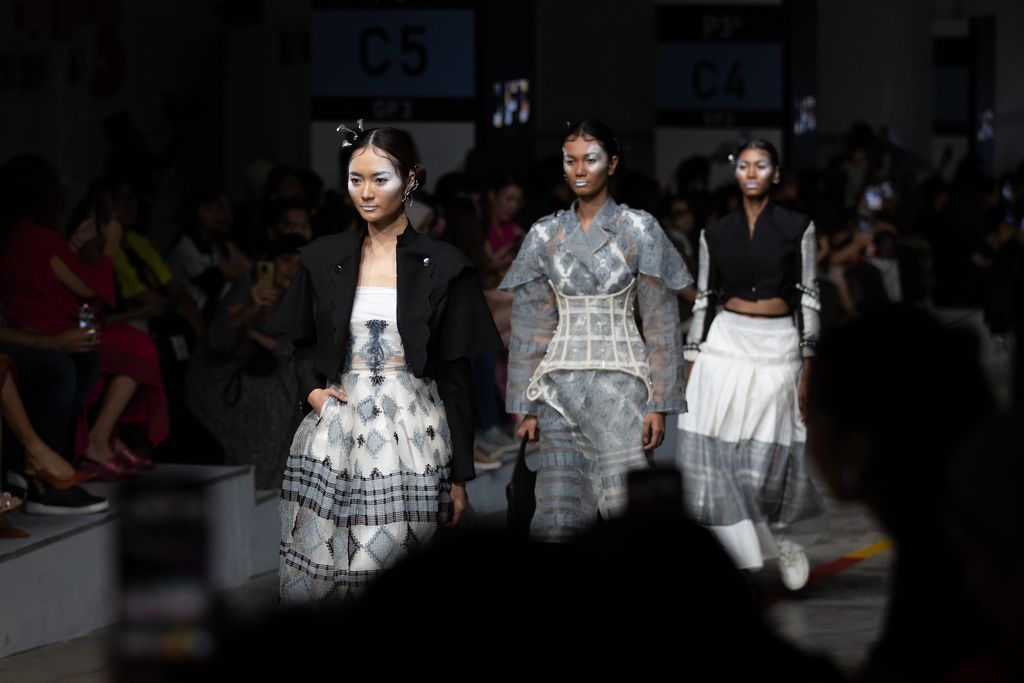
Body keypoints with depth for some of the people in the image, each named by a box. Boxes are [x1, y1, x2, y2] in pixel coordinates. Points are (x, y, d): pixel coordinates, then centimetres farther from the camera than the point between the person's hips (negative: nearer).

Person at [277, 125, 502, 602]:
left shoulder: (443, 267, 1)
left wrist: (460, 476, 1)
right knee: (315, 577, -4)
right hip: (334, 432, 2)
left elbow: (455, 376, 2)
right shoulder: (323, 259, 9)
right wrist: (311, 389, -1)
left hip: (410, 436, -2)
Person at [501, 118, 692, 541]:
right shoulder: (545, 235, 8)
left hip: (620, 381, -3)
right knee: (559, 517, 0)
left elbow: (660, 323, -2)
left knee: (625, 507, -9)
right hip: (560, 383, 3)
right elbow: (530, 327, 9)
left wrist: (659, 404, -8)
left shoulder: (639, 230, -1)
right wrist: (525, 407, 5)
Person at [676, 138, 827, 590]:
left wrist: (806, 370, -5)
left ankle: (786, 537, 25)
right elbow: (704, 300, 9)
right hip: (726, 344, 2)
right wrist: (690, 367, 4)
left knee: (768, 457, -4)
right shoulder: (715, 233, 6)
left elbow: (808, 299, -1)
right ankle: (734, 553, -1)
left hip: (778, 347, -2)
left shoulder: (797, 227, -1)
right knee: (711, 450, -10)